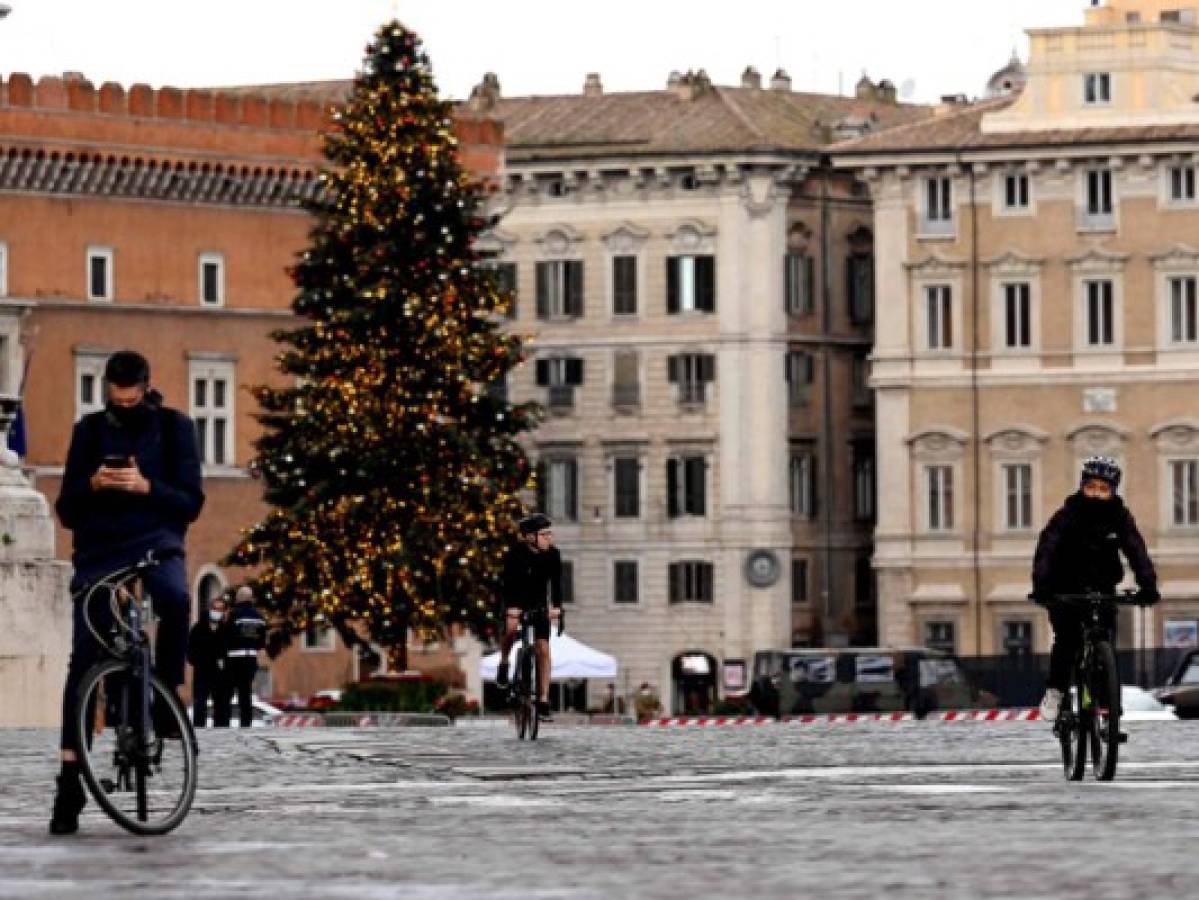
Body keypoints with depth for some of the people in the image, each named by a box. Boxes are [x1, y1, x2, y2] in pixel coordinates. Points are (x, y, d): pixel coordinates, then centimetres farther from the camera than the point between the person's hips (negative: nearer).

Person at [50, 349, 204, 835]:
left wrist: (146, 486, -18)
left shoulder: (174, 428, 4)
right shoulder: (90, 430, 7)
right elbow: (66, 511, 6)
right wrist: (92, 485, -15)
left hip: (156, 542, -1)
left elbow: (191, 503, -1)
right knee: (83, 660, -9)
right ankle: (69, 783, -7)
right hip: (98, 549, 1)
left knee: (175, 598, -37)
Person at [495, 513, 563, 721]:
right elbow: (509, 581, -28)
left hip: (539, 605, 3)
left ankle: (543, 702, -3)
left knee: (543, 650, -7)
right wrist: (511, 608, -41)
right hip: (516, 602, -3)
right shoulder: (516, 553, -21)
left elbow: (556, 583, -15)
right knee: (511, 628, -35)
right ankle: (504, 663, -4)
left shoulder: (552, 555, -12)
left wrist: (556, 608, -30)